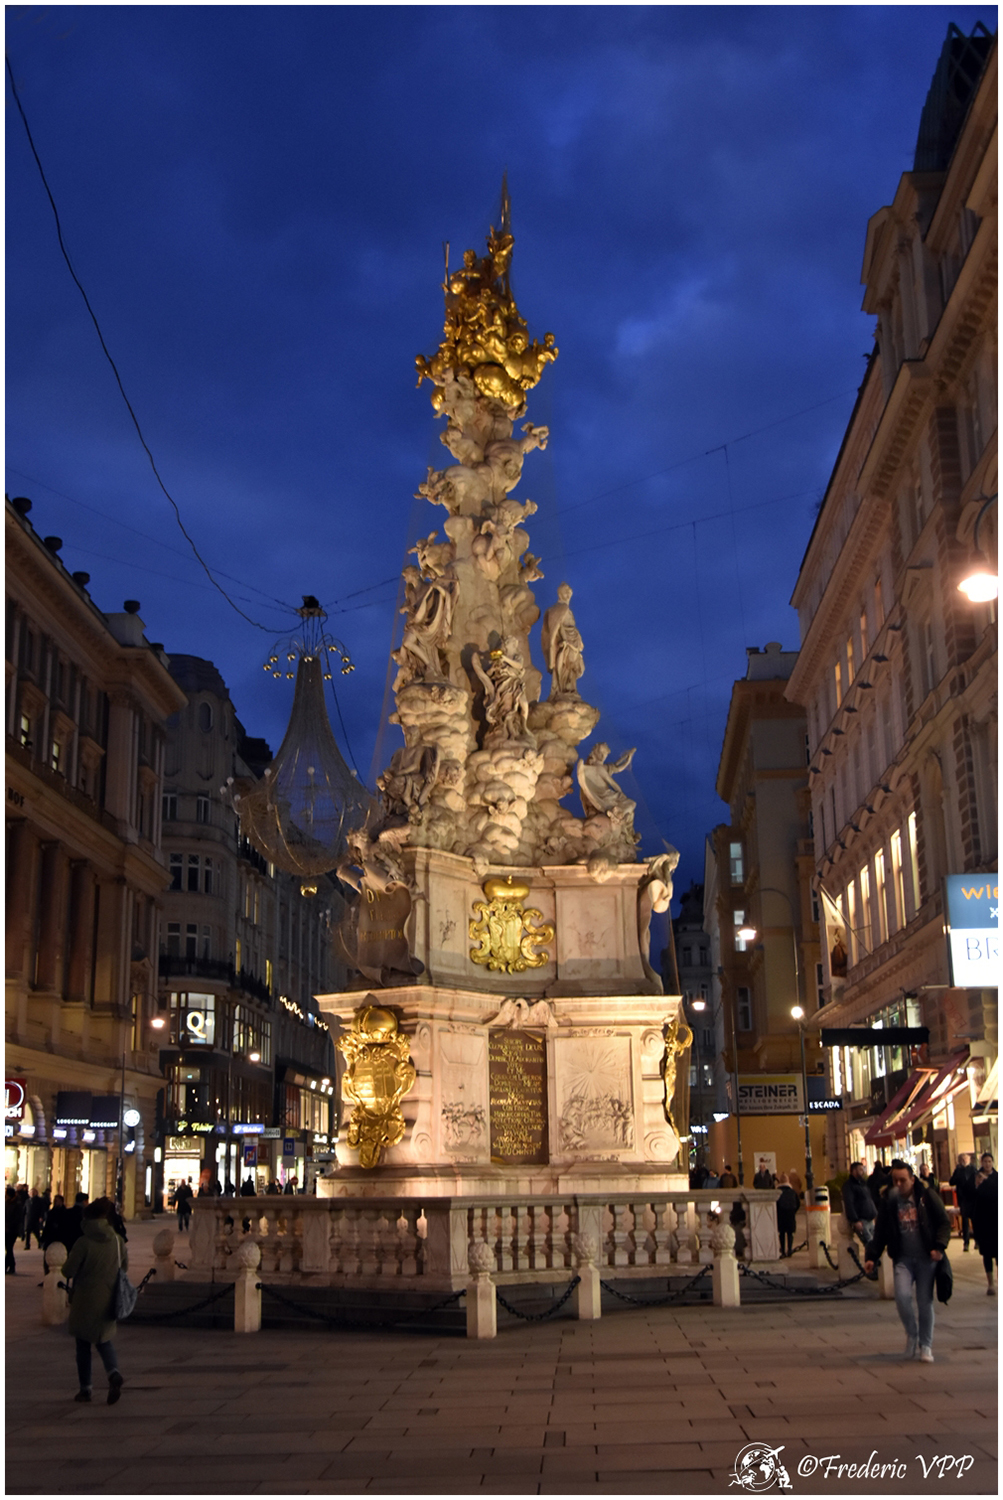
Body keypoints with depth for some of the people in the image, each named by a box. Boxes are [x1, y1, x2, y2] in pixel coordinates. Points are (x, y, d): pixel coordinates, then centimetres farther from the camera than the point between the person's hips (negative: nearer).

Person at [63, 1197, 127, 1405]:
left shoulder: (84, 1242, -16)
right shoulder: (117, 1241, -3)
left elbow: (68, 1271, -14)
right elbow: (125, 1267, 8)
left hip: (85, 1302, -4)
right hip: (108, 1302, 4)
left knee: (83, 1345, 11)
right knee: (104, 1341, 15)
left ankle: (85, 1389, 14)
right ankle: (113, 1374, -11)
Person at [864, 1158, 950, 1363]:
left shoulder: (927, 1196, -3)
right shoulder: (889, 1202, 3)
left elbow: (944, 1222, 0)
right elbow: (880, 1233, 7)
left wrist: (939, 1247, -13)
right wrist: (872, 1257, 0)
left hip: (926, 1258, -1)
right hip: (903, 1259, 1)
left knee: (925, 1302, 1)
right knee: (902, 1296, -17)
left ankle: (925, 1345, 20)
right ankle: (912, 1334, 9)